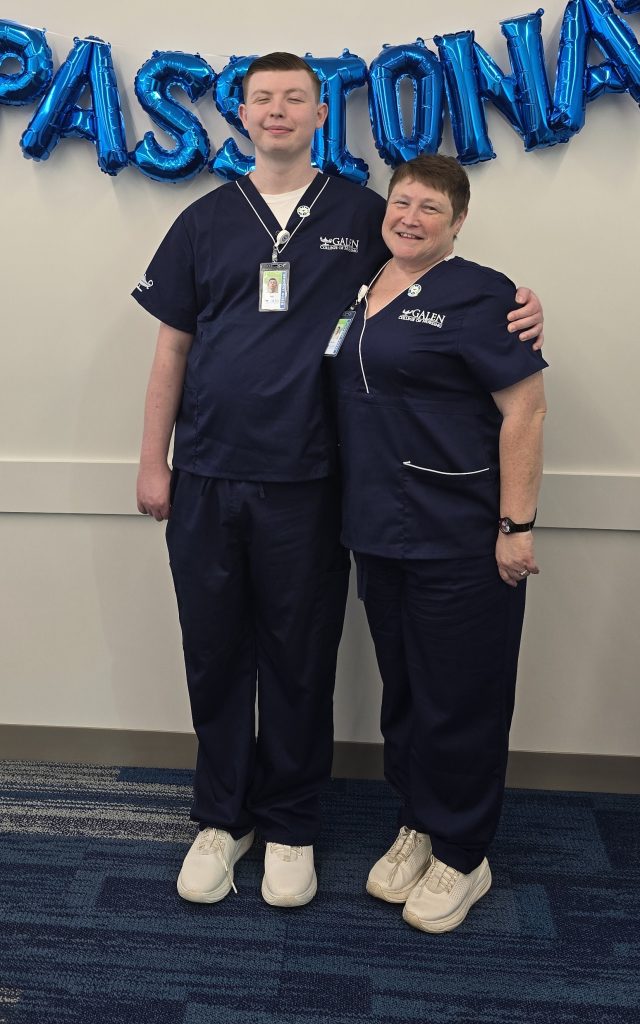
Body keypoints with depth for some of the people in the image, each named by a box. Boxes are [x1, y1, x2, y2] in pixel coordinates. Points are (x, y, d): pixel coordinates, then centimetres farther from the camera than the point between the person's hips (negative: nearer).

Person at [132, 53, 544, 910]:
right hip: (205, 481, 2)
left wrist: (519, 306, -7)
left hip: (304, 484, -1)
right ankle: (222, 817, 30)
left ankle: (290, 825, 28)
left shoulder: (362, 213, 5)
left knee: (300, 663, 8)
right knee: (214, 656, 11)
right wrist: (152, 462, 5)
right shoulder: (206, 220, 9)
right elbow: (172, 347, 9)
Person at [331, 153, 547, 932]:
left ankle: (461, 858, 24)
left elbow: (524, 411, -13)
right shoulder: (360, 291, 12)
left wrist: (516, 525, -17)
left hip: (460, 539, -7)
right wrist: (357, 511, 14)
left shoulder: (477, 295, -9)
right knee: (402, 690, 17)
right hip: (378, 532, 7)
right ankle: (416, 828, 36)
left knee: (460, 699, 5)